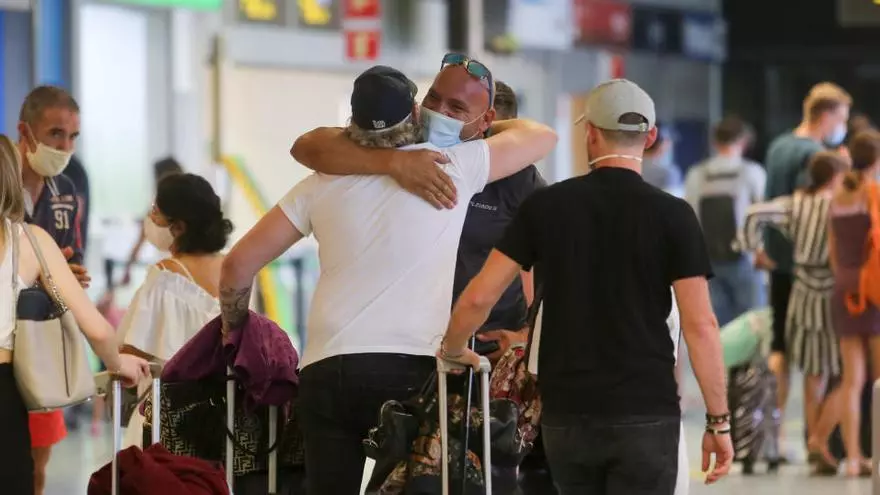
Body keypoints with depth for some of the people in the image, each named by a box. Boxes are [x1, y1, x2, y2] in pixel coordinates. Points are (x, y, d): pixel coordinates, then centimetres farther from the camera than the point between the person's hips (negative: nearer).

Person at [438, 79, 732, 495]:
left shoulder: (546, 205, 2)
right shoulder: (672, 215, -4)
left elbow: (479, 297, 0)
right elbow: (700, 325, -9)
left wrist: (453, 350, 20)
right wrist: (718, 421, -3)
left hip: (566, 414, 3)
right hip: (645, 414, -3)